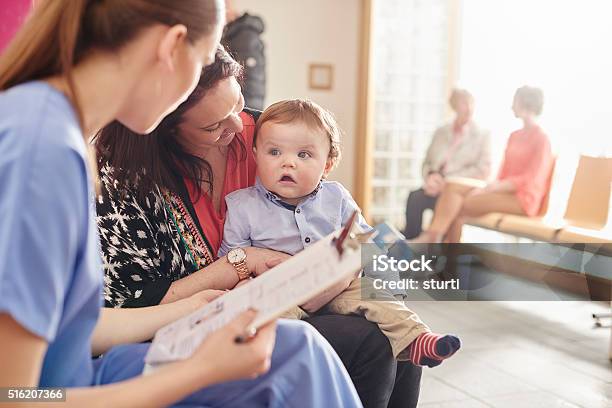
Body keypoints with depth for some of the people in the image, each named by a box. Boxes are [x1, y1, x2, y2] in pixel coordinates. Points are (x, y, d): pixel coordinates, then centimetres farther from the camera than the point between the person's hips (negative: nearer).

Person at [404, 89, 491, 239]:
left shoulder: (482, 135, 6)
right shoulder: (440, 132, 18)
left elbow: (482, 171, -5)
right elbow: (427, 163, 18)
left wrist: (447, 181, -13)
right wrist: (431, 176, -8)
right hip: (439, 186, 4)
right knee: (415, 197, -30)